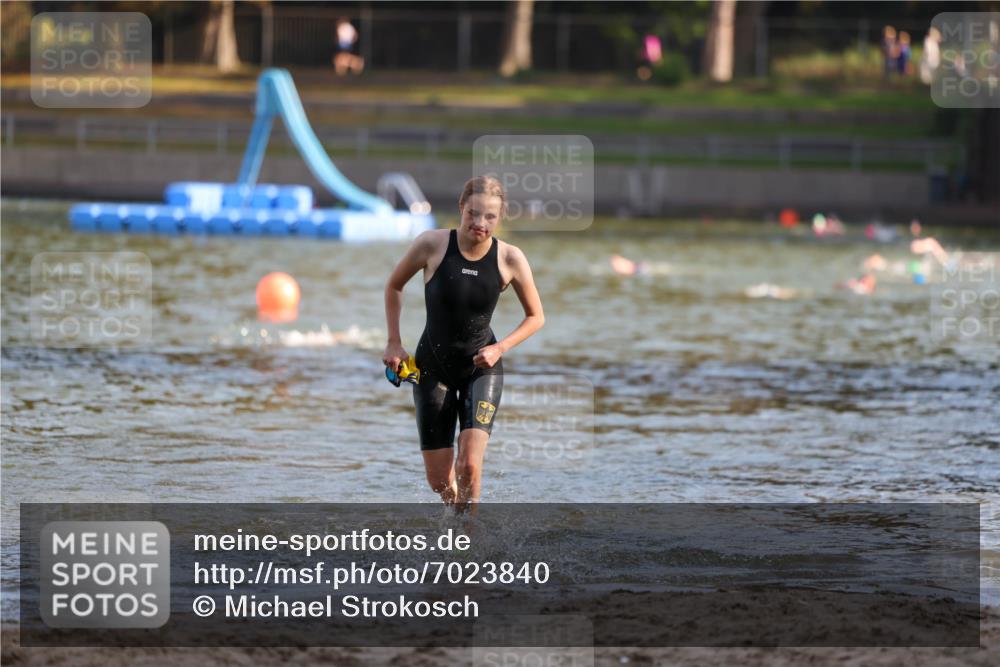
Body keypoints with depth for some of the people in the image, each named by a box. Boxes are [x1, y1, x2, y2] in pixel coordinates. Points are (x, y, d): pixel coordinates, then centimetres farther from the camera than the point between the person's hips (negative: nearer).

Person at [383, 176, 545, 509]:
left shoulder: (509, 259, -13)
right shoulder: (432, 245, -15)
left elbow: (536, 317, 2)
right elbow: (394, 285, 4)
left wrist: (500, 348, -13)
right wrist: (394, 343, 1)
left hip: (481, 369, -1)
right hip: (433, 366, 1)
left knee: (469, 465, -19)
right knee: (439, 479, 3)